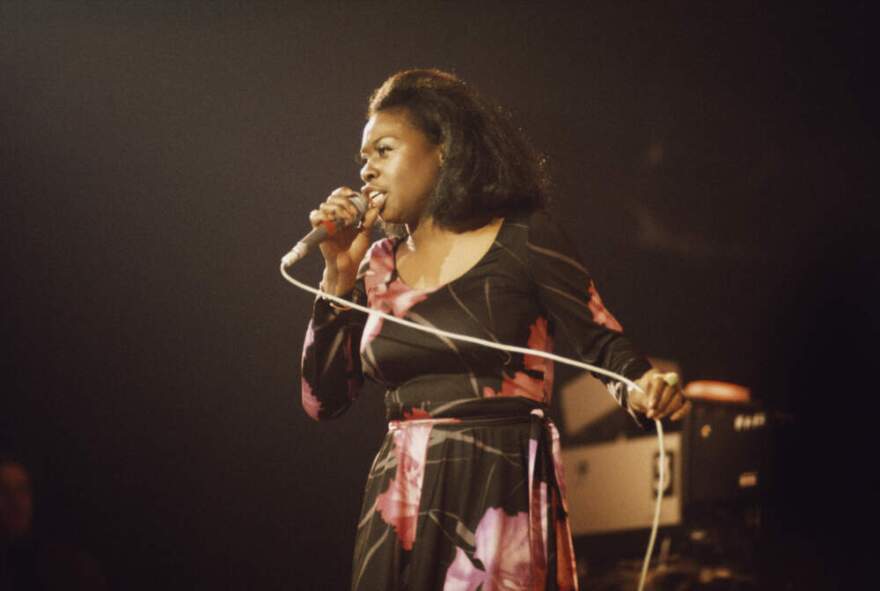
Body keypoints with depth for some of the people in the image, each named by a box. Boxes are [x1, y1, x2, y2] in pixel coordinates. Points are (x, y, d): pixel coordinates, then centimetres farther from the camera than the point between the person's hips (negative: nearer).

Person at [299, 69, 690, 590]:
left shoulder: (522, 242, -1)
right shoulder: (379, 266, 12)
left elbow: (603, 342, -3)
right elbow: (322, 400, 9)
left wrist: (641, 390, -25)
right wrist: (339, 277, 3)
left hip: (499, 503, -5)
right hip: (400, 505, 5)